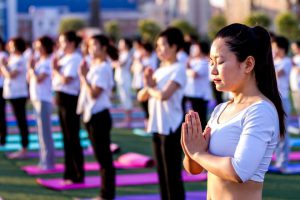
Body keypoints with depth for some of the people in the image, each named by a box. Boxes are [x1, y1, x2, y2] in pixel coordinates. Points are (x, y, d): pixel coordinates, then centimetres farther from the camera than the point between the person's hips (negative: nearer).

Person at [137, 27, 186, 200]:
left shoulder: (178, 69, -10)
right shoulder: (159, 70, 14)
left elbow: (164, 95, -23)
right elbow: (141, 97, 13)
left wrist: (150, 88, -4)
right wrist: (148, 86, -7)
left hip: (171, 128, -8)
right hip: (157, 127, 8)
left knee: (173, 175, -4)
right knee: (162, 174, 13)